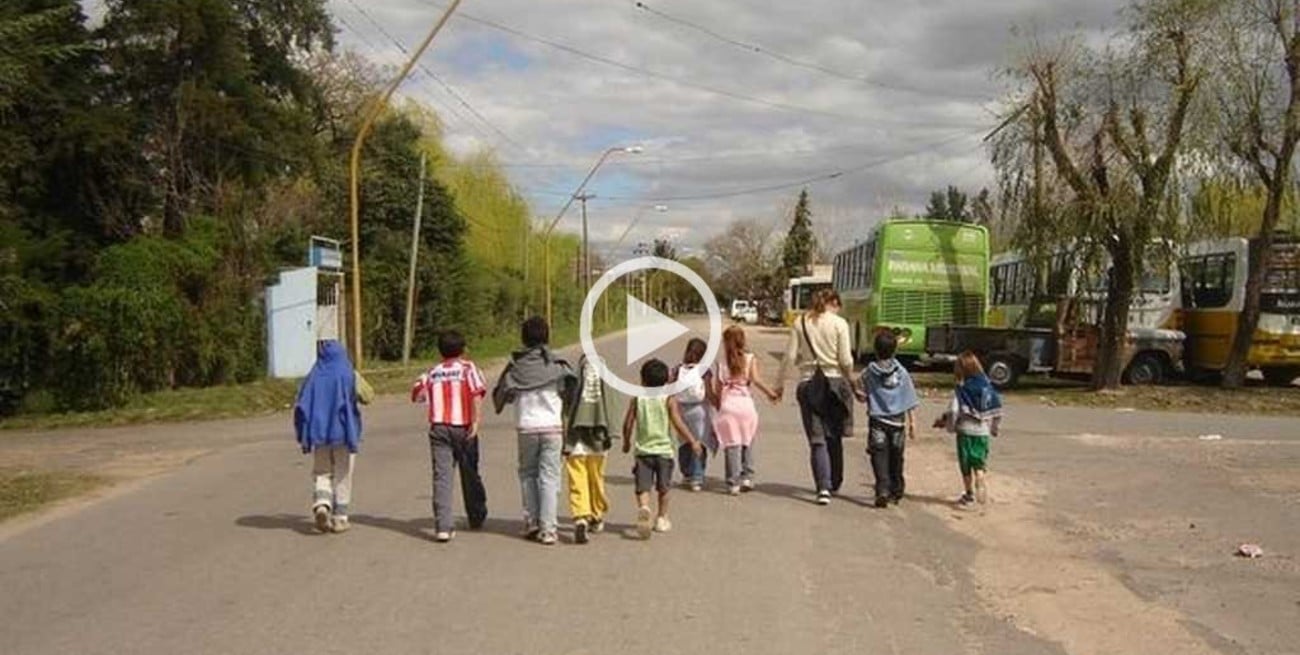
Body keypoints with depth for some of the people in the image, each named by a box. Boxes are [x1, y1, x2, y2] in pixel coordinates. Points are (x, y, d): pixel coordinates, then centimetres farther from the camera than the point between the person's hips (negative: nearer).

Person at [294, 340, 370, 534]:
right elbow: (367, 396, 0)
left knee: (321, 473, 13)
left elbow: (301, 405, -2)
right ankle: (339, 518, 10)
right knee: (342, 476, 9)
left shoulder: (314, 376, -1)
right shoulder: (349, 375, -7)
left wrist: (304, 434, 7)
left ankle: (321, 505, -12)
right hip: (344, 432, -1)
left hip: (319, 433, 2)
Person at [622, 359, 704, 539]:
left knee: (643, 487, -4)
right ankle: (662, 518, 25)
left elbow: (627, 424, 2)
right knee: (663, 488, 16)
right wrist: (693, 442, -1)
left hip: (643, 450, 0)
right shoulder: (669, 399, -3)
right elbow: (678, 424, -10)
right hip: (664, 450, 0)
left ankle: (643, 508, -31)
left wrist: (626, 442, 20)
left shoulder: (638, 399, 2)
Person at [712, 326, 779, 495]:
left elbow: (717, 388, 5)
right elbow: (755, 379, -9)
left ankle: (733, 483, -1)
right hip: (745, 404, 0)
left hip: (727, 405, 0)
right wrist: (770, 392, 0)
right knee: (747, 443, 15)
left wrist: (718, 405, 17)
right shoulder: (750, 359, 4)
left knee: (731, 445, 1)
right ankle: (747, 477, 10)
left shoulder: (722, 362, 6)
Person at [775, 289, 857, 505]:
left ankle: (823, 487, -14)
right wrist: (850, 379, 13)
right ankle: (834, 484, 27)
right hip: (835, 382, 0)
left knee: (817, 440, -1)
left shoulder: (800, 323, 3)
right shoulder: (839, 323, -2)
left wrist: (779, 384, 9)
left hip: (808, 385, 0)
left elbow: (789, 357, 0)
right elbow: (846, 360, -6)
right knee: (834, 437, 17)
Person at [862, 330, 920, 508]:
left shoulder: (869, 372, -5)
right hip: (897, 421, 2)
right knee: (896, 459, 14)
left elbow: (866, 393, 6)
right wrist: (912, 422, 7)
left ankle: (883, 491, -17)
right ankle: (896, 492, 25)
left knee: (880, 459, -4)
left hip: (877, 421, -2)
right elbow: (910, 401, 2)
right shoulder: (902, 373, -1)